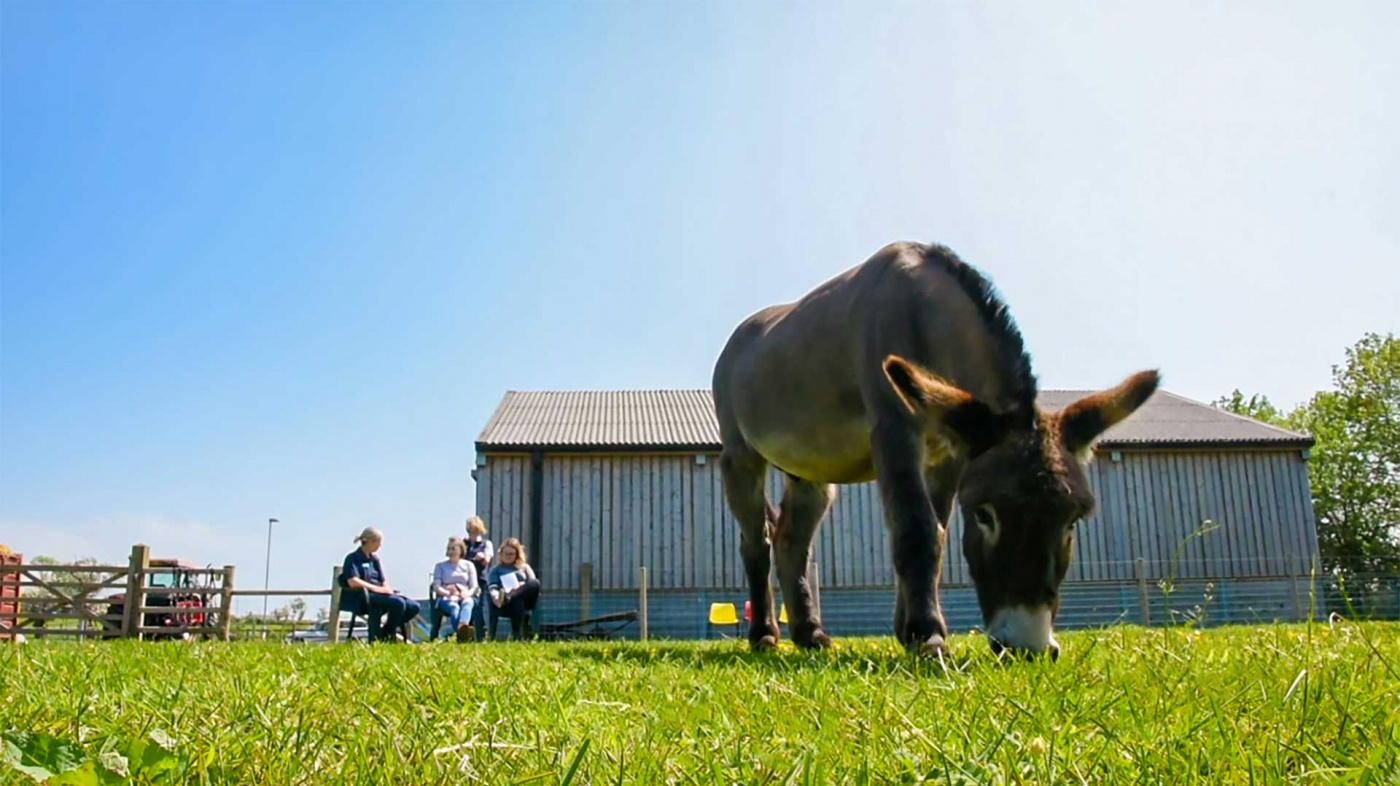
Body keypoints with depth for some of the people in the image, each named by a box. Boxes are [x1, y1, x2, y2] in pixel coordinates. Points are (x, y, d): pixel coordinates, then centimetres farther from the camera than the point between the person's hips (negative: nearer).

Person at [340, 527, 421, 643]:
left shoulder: (375, 559, 21)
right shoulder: (353, 558, -4)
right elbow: (353, 582, -18)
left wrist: (387, 589, -6)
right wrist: (376, 588, -20)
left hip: (378, 594, 8)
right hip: (361, 598, -8)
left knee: (413, 606, -10)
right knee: (398, 603, -31)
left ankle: (388, 630, 4)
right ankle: (386, 635, -11)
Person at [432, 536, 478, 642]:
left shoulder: (469, 565, 22)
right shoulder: (440, 566, 21)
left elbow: (474, 587, 11)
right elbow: (436, 587, 6)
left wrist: (467, 594, -15)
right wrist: (448, 593, -18)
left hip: (465, 597, 1)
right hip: (447, 598, -1)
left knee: (467, 603, -39)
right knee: (454, 606, -39)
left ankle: (463, 627, -74)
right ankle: (461, 633, -73)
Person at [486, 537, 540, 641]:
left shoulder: (525, 567, 30)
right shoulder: (495, 570, 25)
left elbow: (533, 584, 13)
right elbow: (492, 587, 6)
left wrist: (520, 589, -12)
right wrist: (496, 596, -20)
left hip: (524, 599, 1)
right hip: (506, 606, -1)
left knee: (535, 583, -33)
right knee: (518, 601, -41)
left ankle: (507, 598, -52)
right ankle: (518, 635, -51)